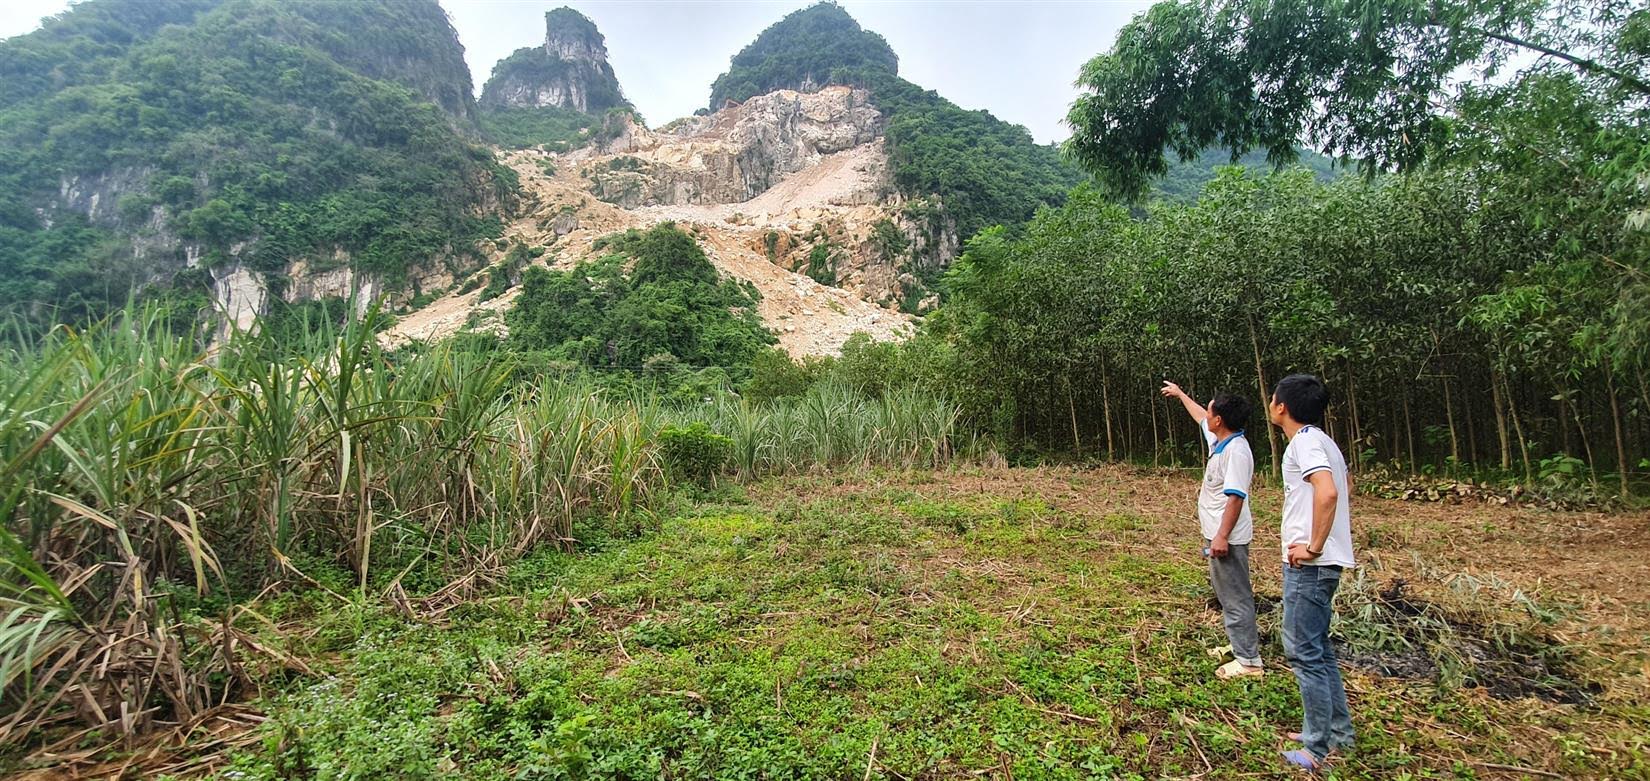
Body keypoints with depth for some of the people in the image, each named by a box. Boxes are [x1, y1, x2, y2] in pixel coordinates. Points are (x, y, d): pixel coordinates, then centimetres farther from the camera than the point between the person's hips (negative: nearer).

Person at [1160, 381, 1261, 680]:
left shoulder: (1235, 451, -22)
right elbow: (1200, 417, 28)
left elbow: (1236, 497, -26)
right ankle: (1239, 644, 31)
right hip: (1217, 533, 10)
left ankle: (1248, 660, 5)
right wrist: (1180, 394, 40)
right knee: (1228, 593, 19)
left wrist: (1222, 536, -27)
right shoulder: (1219, 440, 8)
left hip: (1227, 538, -10)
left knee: (1235, 597, -3)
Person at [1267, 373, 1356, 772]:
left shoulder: (1305, 441, -16)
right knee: (1317, 648, 19)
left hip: (1309, 565, -10)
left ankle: (1320, 751, 9)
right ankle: (1338, 733, 31)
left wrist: (1314, 545, -24)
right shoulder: (1322, 440, 14)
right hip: (1321, 564, 10)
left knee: (1304, 652, -1)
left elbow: (1328, 492, -31)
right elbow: (1345, 489, 26)